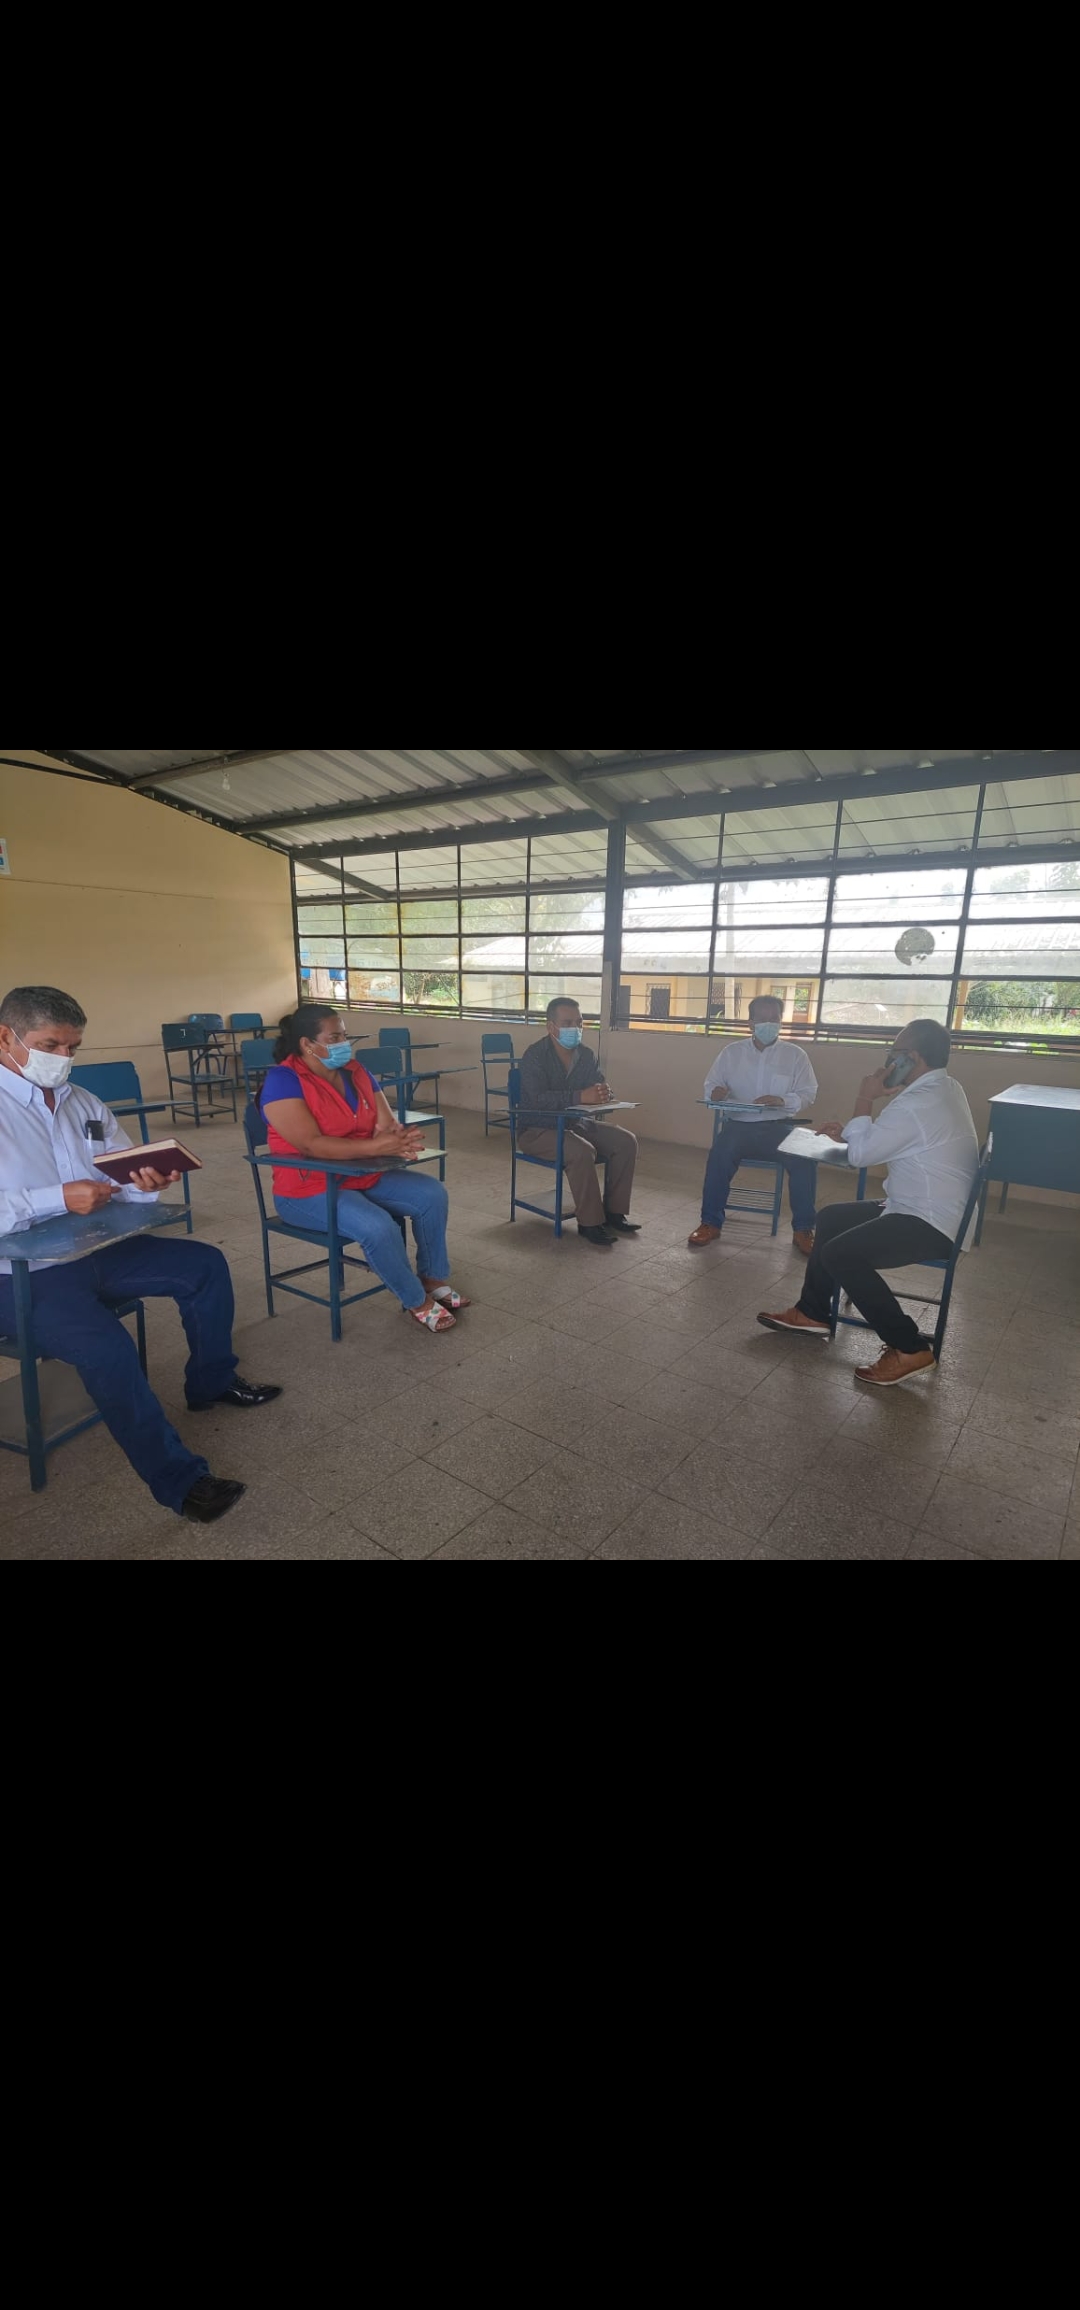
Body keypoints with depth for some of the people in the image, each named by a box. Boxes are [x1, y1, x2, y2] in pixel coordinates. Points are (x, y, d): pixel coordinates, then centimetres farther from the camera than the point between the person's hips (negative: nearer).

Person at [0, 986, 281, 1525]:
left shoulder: (83, 1103, 9)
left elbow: (125, 1181, 7)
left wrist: (147, 1183, -17)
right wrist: (59, 1199, -28)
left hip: (97, 1252, 7)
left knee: (205, 1266, 2)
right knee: (105, 1344, -30)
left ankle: (212, 1383, 22)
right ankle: (177, 1480, -15)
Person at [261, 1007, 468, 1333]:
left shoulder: (355, 1071, 5)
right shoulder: (283, 1081, -17)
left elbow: (386, 1124, 0)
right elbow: (311, 1145, -28)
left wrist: (396, 1136, -26)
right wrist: (375, 1147, -36)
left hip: (365, 1176, 8)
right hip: (310, 1189, -7)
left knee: (432, 1193, -6)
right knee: (378, 1227, -30)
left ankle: (435, 1278, 7)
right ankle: (417, 1302, -6)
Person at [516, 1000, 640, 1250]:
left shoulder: (587, 1055, 4)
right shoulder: (535, 1056, -16)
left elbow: (600, 1089, -1)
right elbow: (539, 1098, -30)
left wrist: (602, 1093, -27)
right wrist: (580, 1097, -40)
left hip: (576, 1124, 7)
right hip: (538, 1129, -7)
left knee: (626, 1141, -9)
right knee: (582, 1151, -33)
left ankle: (614, 1212, 0)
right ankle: (590, 1223, -19)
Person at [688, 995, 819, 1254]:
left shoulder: (795, 1054, 10)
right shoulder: (732, 1052, 12)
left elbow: (808, 1095, 3)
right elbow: (710, 1085, 10)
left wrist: (782, 1101, -19)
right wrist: (716, 1091, -16)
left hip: (779, 1125, 0)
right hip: (741, 1124, 0)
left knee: (804, 1156, -28)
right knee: (721, 1152, -32)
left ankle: (803, 1229, -12)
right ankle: (711, 1223, -19)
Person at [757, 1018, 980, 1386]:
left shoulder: (916, 1105, -25)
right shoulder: (944, 1089, 9)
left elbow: (860, 1154, -17)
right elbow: (887, 1139, 19)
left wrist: (865, 1100, -8)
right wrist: (850, 1132, 9)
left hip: (930, 1224, -11)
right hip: (936, 1210, 11)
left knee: (840, 1254, -22)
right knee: (832, 1218, 13)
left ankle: (909, 1348, -9)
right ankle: (813, 1313, 21)